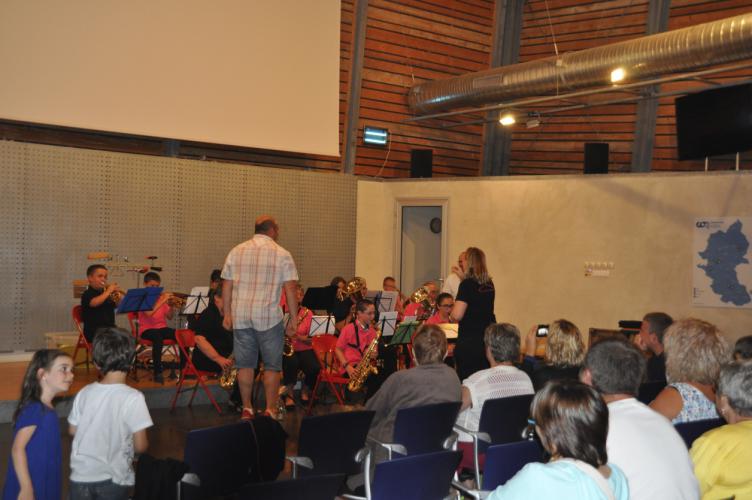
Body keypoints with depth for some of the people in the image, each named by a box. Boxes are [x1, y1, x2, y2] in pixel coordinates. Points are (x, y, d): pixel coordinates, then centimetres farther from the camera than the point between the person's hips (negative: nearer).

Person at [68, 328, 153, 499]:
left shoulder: (84, 393, -6)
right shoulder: (133, 397, -18)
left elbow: (73, 430, 7)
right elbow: (140, 446, -16)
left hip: (81, 475, 3)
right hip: (113, 478, -3)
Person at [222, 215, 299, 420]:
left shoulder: (236, 252, 7)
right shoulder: (282, 254, -4)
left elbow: (226, 285, 8)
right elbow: (290, 290, -7)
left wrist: (227, 314, 14)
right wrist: (293, 319, -2)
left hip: (240, 316, 4)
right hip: (269, 316, -3)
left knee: (245, 364, 11)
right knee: (272, 365, 6)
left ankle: (246, 409, 16)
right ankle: (270, 410, 7)